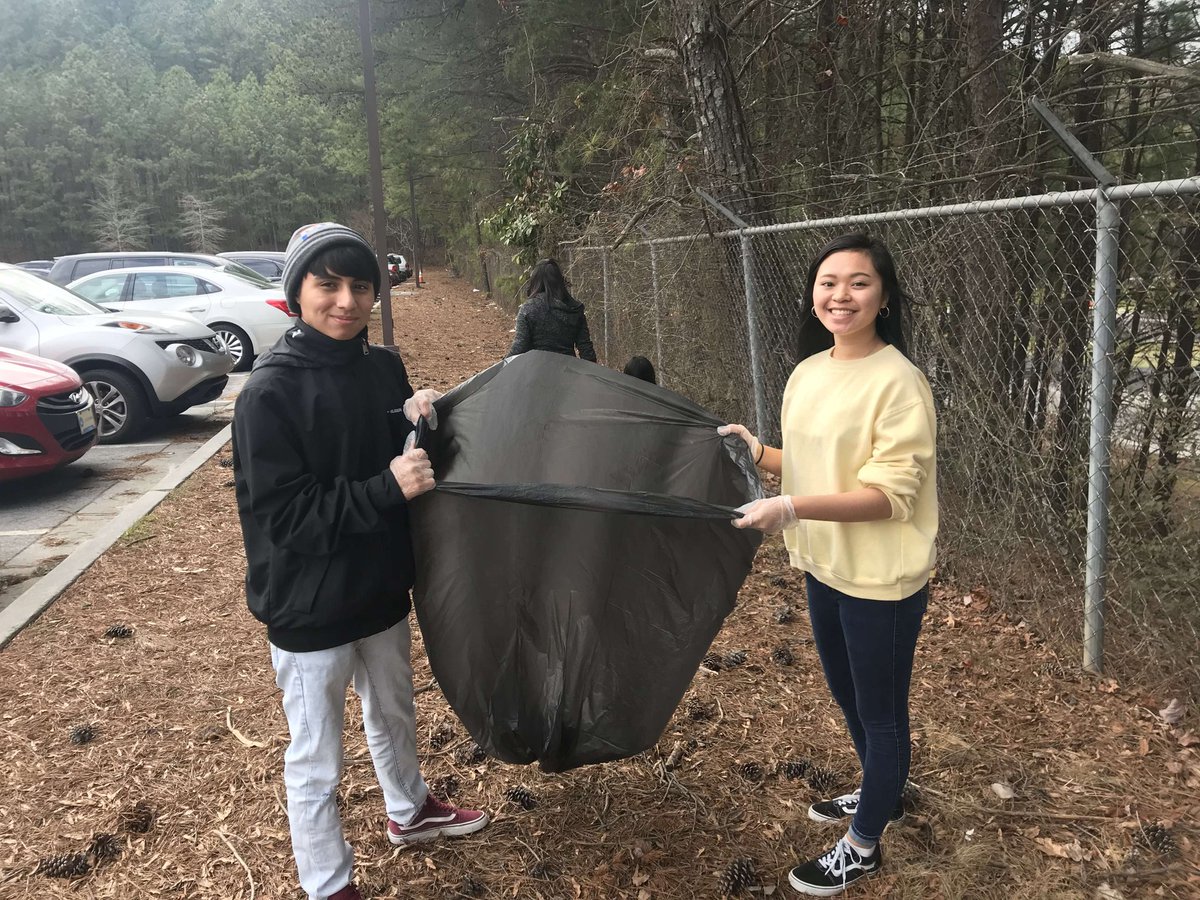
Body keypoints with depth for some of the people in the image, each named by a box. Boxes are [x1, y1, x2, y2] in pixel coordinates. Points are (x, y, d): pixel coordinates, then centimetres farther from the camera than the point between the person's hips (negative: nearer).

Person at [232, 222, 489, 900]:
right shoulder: (270, 393, -20)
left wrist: (422, 422, -12)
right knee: (316, 762, 11)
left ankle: (410, 810, 54)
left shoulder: (384, 369, -2)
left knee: (394, 715, 28)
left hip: (382, 588, 6)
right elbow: (284, 515, -23)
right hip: (310, 610, -6)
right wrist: (387, 489, -31)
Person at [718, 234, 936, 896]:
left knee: (880, 711, 12)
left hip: (881, 580, -8)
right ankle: (880, 796, 51)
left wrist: (791, 509, -33)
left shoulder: (898, 381, -21)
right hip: (823, 567, 8)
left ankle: (862, 847, 33)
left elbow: (891, 494, -25)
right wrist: (758, 453, -3)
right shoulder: (806, 373, 2)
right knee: (847, 694, 25)